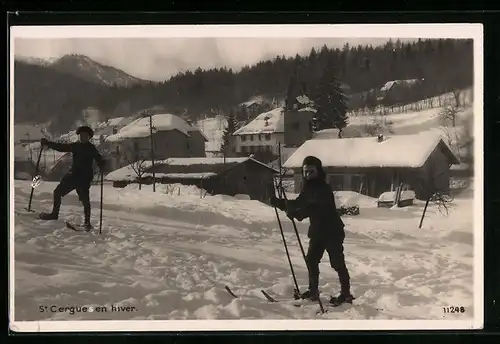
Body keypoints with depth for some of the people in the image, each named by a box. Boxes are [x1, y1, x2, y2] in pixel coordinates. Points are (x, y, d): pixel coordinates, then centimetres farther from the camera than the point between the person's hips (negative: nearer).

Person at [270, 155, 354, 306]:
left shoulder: (324, 189, -20)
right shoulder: (308, 188, 6)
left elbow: (314, 207, -35)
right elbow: (298, 203, 12)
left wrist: (298, 213, -47)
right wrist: (280, 203, -1)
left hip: (332, 231, -9)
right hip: (317, 231, 9)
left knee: (337, 262, -7)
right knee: (311, 259, 11)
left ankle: (346, 294, 0)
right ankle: (313, 290, 24)